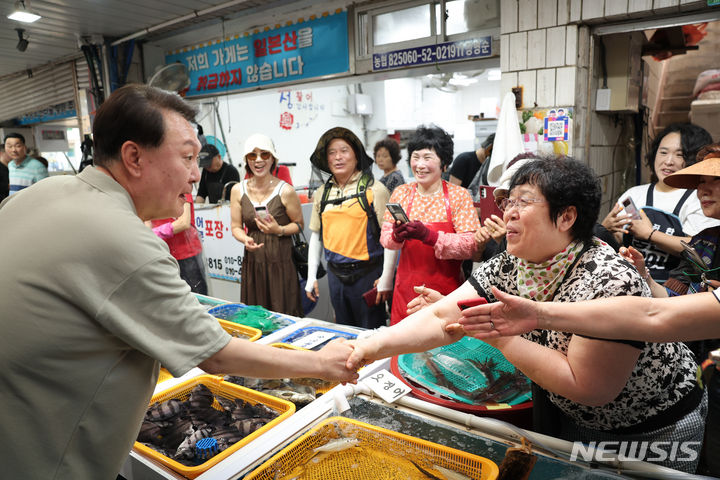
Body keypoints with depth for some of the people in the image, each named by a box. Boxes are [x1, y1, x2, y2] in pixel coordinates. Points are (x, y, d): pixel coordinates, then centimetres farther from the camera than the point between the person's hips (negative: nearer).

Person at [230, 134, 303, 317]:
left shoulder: (285, 191, -7)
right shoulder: (238, 190, 4)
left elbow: (299, 224, 1)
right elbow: (236, 227, 8)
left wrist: (279, 230, -17)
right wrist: (245, 239, -13)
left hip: (281, 262, -3)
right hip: (252, 261, 3)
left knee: (284, 317, 2)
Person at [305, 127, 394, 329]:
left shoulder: (373, 189, -8)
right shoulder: (322, 193, 8)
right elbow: (316, 235, 14)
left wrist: (386, 278, -13)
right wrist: (311, 277, 11)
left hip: (367, 274, -5)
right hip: (335, 274, 5)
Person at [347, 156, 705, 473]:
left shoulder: (610, 282, -33)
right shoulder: (508, 268, -14)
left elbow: (588, 387, -31)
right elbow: (442, 318, -18)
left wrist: (501, 338, -31)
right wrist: (373, 346, -29)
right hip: (570, 419, 5)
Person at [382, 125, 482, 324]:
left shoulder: (459, 195, -6)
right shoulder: (401, 193, 4)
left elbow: (471, 245, -14)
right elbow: (384, 238, 6)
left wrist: (429, 236, -25)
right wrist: (396, 236, -16)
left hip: (446, 289, -2)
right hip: (407, 287, 3)